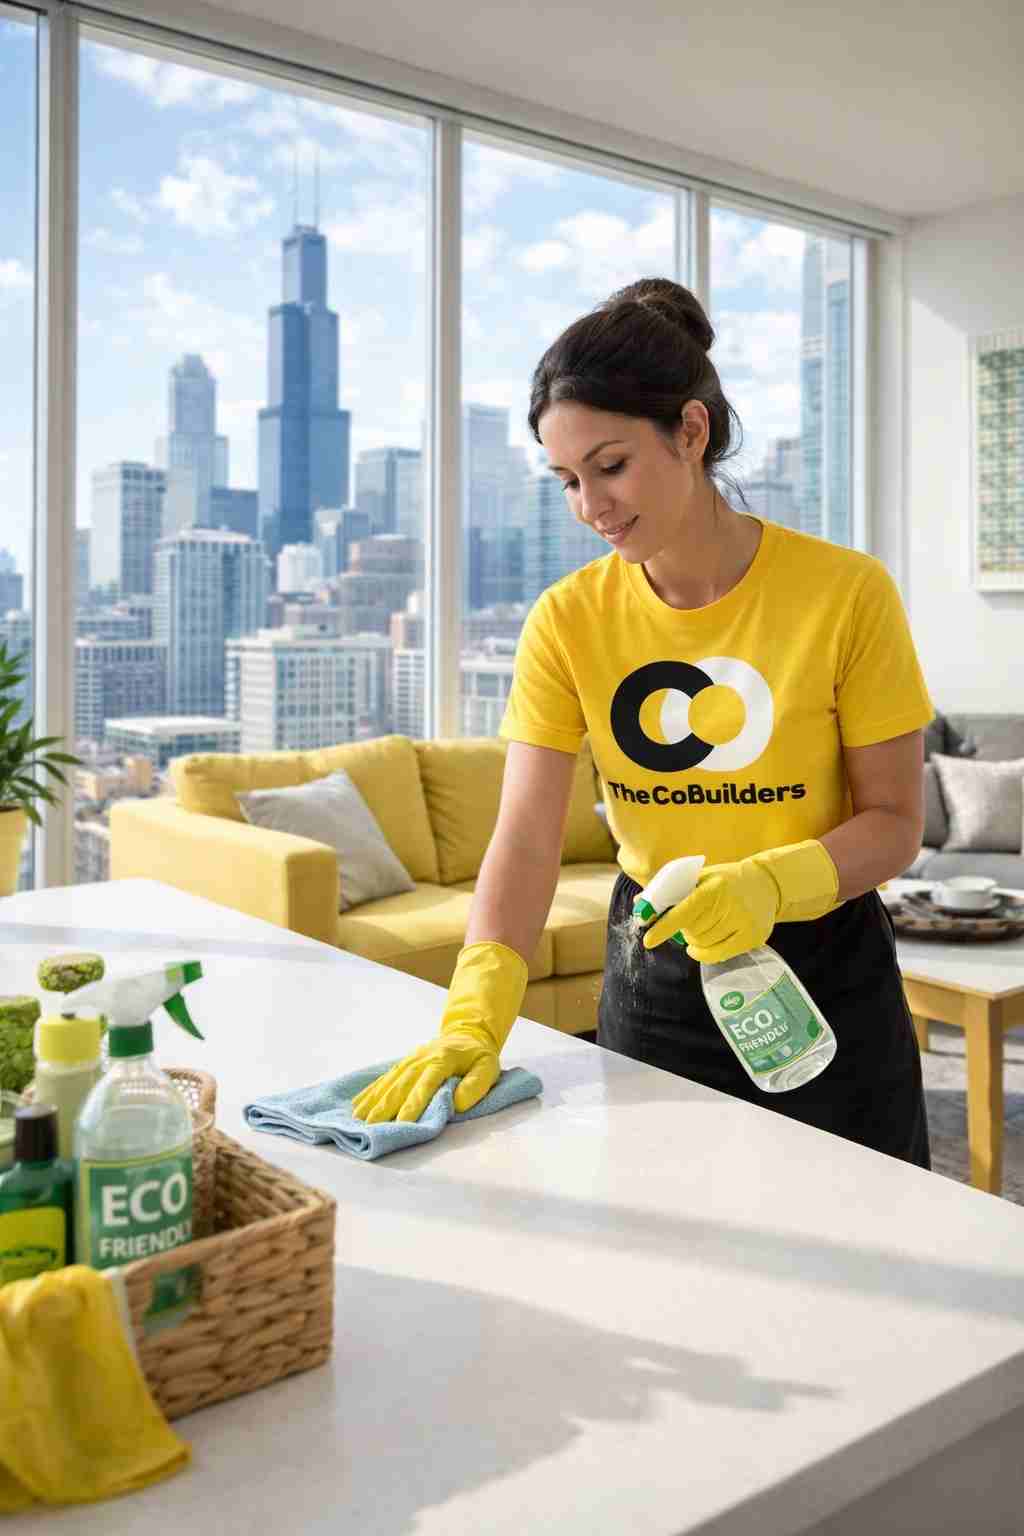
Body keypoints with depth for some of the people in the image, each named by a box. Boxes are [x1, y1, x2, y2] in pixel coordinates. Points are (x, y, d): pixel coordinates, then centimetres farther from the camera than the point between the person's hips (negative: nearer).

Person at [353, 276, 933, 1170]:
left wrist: (770, 884, -30)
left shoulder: (848, 593, -15)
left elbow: (895, 821, -11)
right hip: (652, 977, 2)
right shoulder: (568, 620, -9)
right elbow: (526, 840, -16)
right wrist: (476, 1012, -31)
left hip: (826, 974, -1)